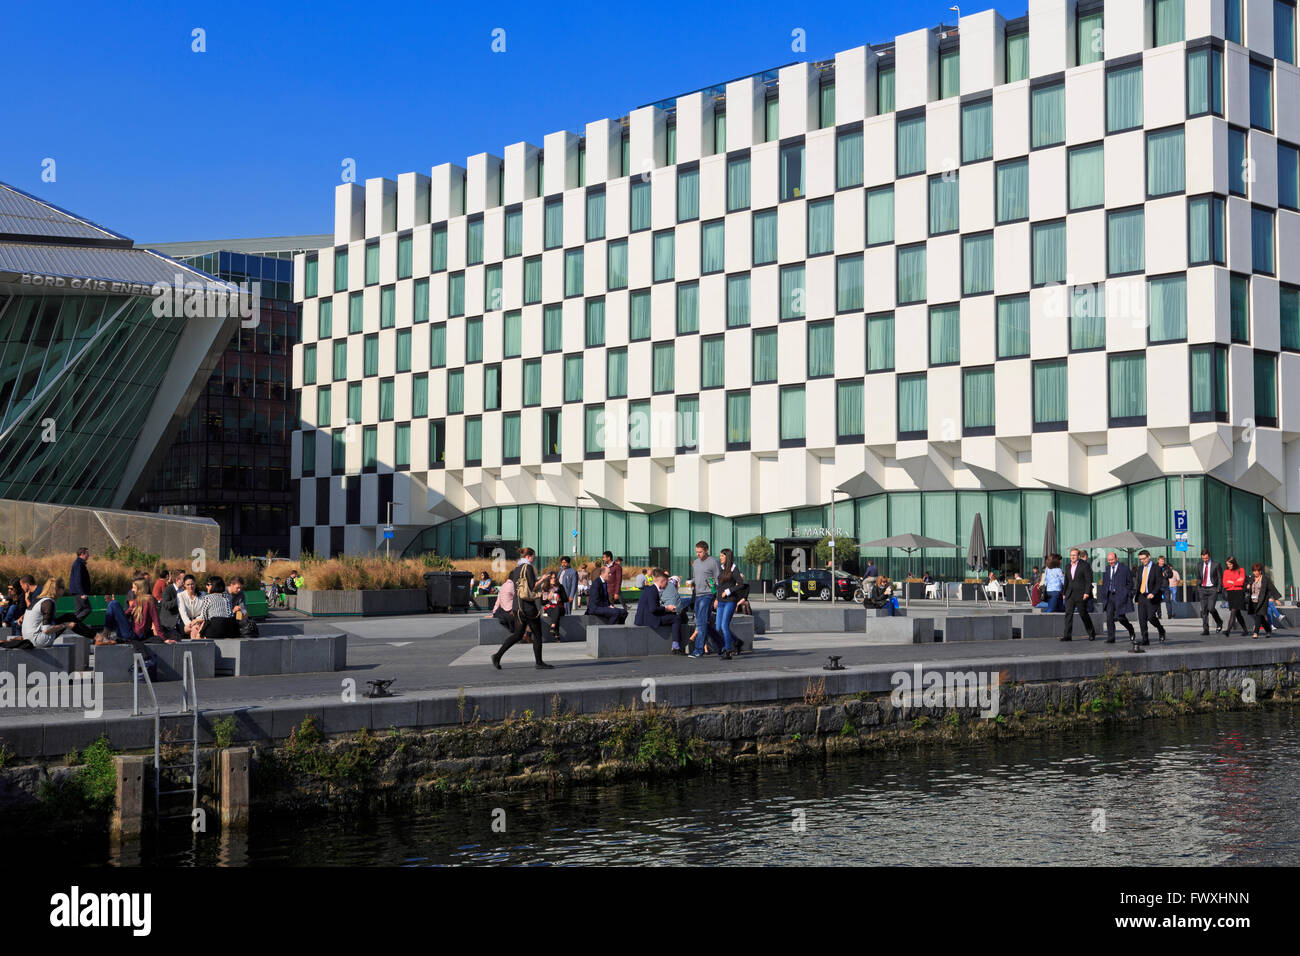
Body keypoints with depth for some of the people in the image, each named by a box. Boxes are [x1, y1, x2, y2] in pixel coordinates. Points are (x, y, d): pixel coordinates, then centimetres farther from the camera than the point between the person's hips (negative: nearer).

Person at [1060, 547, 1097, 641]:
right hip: (1070, 594, 5)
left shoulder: (1085, 565, -6)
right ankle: (1067, 636, -7)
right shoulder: (1068, 566, 13)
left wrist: (1087, 593, -17)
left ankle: (1092, 634, 22)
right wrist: (1064, 593, 17)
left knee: (1083, 614, 4)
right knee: (1068, 613, -5)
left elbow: (1089, 580, -10)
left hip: (1081, 595, -5)